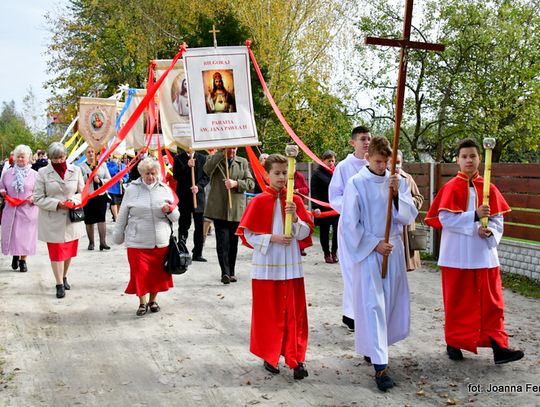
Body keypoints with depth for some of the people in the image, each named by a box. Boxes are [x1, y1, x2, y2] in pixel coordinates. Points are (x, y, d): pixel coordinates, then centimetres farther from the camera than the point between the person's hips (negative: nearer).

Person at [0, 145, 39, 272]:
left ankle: (23, 260, 16)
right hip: (10, 210, 2)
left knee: (25, 235, 1)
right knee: (11, 234, 4)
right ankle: (15, 256, 28)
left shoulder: (34, 174, 2)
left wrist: (34, 198, -13)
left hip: (27, 211, -2)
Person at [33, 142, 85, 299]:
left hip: (72, 219, 2)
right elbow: (38, 198, -5)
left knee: (69, 250, 13)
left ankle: (64, 277, 34)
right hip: (52, 221, -2)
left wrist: (74, 200, -14)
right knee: (56, 252, 1)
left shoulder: (75, 170, 0)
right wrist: (56, 204, -18)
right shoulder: (43, 173, -5)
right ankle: (59, 284, 10)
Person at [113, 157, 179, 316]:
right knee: (140, 273, -1)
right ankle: (142, 302, 18)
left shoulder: (165, 189, 7)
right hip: (138, 242, -2)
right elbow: (122, 215, 8)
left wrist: (170, 210, -12)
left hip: (161, 242, 2)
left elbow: (176, 217, 9)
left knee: (158, 273, 8)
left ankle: (153, 300, 29)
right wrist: (118, 235, 10)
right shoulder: (132, 190, 2)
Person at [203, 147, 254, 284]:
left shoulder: (243, 162, 11)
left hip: (236, 210, 3)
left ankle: (231, 272, 20)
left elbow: (250, 183, 3)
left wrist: (236, 183, -14)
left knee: (233, 242, 9)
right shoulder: (214, 159, 6)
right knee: (222, 241, -11)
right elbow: (207, 169, -18)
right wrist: (222, 154, -18)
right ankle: (225, 272, -13)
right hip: (219, 209, -2)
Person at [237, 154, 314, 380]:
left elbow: (305, 233, 2)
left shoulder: (295, 201, 4)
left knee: (294, 313, 3)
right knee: (268, 312, 7)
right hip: (266, 265, -2)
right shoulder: (259, 201, -4)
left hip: (291, 265, 2)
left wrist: (295, 217, -15)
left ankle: (296, 358, 8)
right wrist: (272, 238, -16)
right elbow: (248, 234, -5)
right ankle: (269, 356, 21)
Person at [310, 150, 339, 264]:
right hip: (323, 208, -2)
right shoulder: (317, 173, -1)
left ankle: (334, 252, 15)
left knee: (338, 229, -5)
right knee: (324, 231, 7)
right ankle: (327, 253, 23)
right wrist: (316, 207, -18)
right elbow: (314, 192, -7)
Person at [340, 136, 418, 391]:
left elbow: (410, 216, 0)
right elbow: (349, 223, -9)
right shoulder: (356, 184, -9)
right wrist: (374, 244, -12)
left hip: (393, 250, 5)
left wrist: (397, 194, -15)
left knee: (391, 303, 12)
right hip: (367, 252, -5)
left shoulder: (397, 182, 4)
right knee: (372, 306, -7)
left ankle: (372, 348, 33)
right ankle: (380, 366, -6)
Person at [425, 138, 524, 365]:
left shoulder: (489, 189, 4)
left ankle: (498, 346, 7)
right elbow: (445, 218, -14)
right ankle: (454, 343, 21)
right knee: (457, 301, 7)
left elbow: (497, 219, 5)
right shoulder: (451, 188, -5)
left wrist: (490, 232, -16)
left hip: (484, 253, 3)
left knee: (491, 301, 3)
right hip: (457, 255, -3)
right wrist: (474, 216, -23)